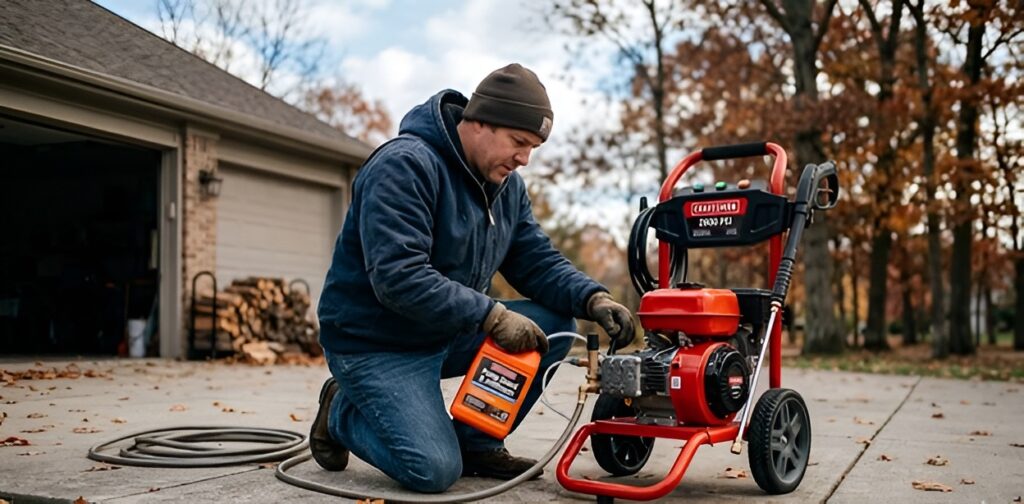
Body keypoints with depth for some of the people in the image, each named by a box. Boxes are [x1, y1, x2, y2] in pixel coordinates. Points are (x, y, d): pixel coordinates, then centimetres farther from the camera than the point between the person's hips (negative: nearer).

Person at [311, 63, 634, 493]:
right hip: (376, 342, -8)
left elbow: (537, 262, 2)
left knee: (555, 325, -7)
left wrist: (593, 298, -17)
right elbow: (398, 279, -32)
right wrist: (493, 316, -33)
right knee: (435, 470, -19)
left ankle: (475, 441, 6)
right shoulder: (405, 166, -23)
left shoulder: (505, 183, 3)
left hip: (450, 333, 8)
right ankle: (342, 412, 10)